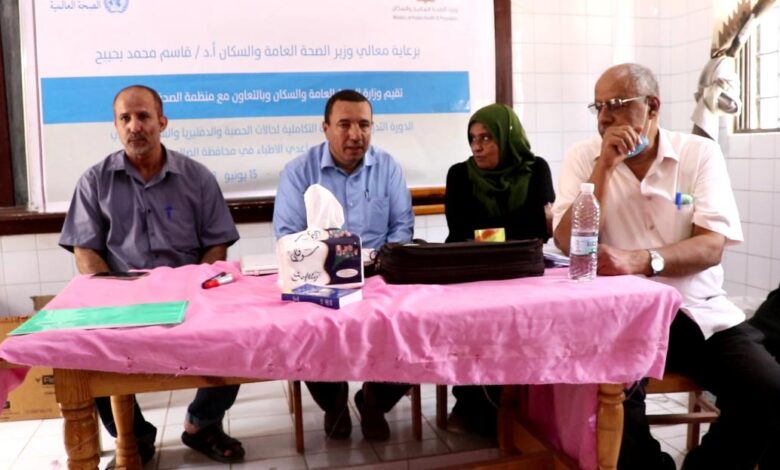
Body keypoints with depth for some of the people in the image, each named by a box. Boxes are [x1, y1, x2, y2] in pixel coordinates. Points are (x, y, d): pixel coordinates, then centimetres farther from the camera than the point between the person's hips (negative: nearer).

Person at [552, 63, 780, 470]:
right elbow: (569, 243, -8)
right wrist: (604, 165, -13)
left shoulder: (700, 153, 2)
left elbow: (711, 248, -9)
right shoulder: (584, 157, 3)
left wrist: (641, 260, -27)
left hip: (698, 311, 2)